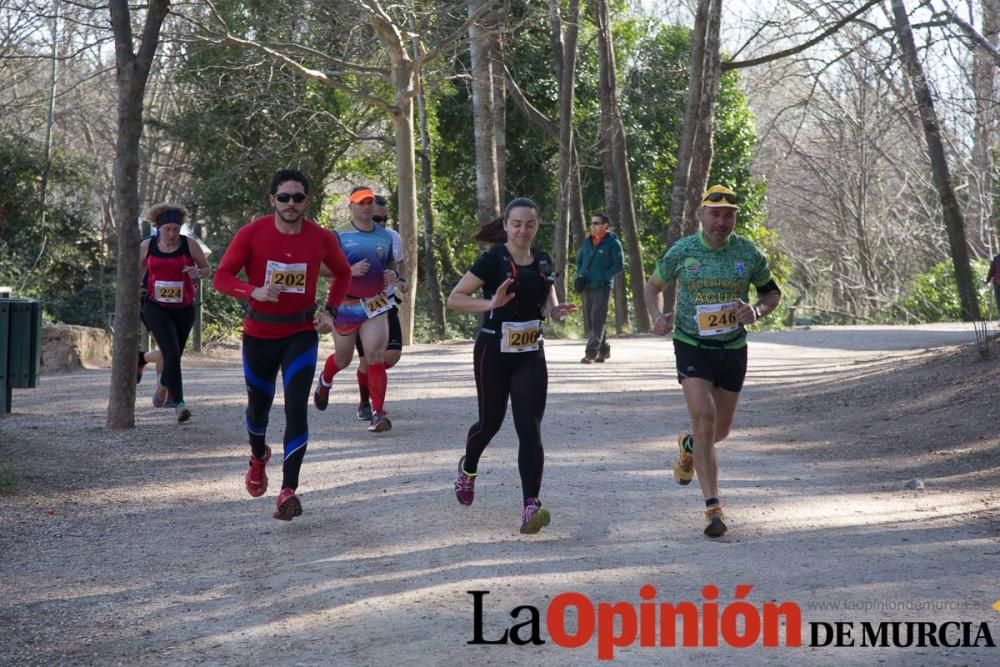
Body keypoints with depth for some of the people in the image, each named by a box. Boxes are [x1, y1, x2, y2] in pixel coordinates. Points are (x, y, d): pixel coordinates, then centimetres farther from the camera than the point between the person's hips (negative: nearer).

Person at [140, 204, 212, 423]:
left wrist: (197, 272, -18)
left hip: (184, 308, 1)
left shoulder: (189, 245, -5)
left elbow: (208, 270, 4)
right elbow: (138, 272, 15)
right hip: (156, 308, -1)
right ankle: (179, 404, -18)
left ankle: (162, 387, 45)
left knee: (174, 355, 13)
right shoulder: (147, 246, -1)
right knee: (171, 354, -18)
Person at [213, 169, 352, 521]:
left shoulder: (321, 238, -7)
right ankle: (258, 458, 50)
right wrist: (254, 291, -29)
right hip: (259, 333, 1)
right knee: (258, 404, 17)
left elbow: (343, 273, 12)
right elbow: (222, 276, -10)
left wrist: (329, 310, -2)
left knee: (297, 408, -15)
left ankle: (288, 491, -19)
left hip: (301, 334, 0)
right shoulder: (252, 234, -13)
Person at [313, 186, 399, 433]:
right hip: (346, 304, -2)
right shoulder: (339, 235, -5)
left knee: (376, 355, -13)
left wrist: (393, 274, -4)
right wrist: (350, 270, -24)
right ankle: (324, 382, 49)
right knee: (343, 359, 15)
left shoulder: (385, 236, 7)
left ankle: (378, 412, -10)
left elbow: (392, 264, 20)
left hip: (376, 305, 2)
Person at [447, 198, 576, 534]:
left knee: (530, 429, -9)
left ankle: (531, 506, -16)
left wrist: (558, 311, -4)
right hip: (494, 353, -3)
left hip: (530, 355, 3)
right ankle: (468, 468, 46)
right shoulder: (494, 260, -10)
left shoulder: (542, 261, 6)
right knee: (491, 421, 12)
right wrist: (491, 303, -25)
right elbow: (454, 298, -11)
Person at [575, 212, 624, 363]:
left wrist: (603, 277, -15)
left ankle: (591, 353, -15)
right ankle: (603, 350, 24)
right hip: (586, 287, 7)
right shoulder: (587, 241, 13)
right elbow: (579, 259, 25)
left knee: (597, 321, -11)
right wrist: (579, 275, 8)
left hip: (602, 287, -7)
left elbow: (619, 265, -7)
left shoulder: (613, 243, -6)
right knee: (589, 321, 10)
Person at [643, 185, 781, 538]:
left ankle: (688, 445, 51)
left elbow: (772, 292, 10)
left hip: (733, 349, 3)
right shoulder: (681, 251, -5)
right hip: (692, 346, -3)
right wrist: (657, 316, -10)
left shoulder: (748, 253, -3)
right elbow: (652, 286, 10)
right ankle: (713, 507, -17)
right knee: (704, 417, -19)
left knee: (721, 429, 13)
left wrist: (757, 310, -12)